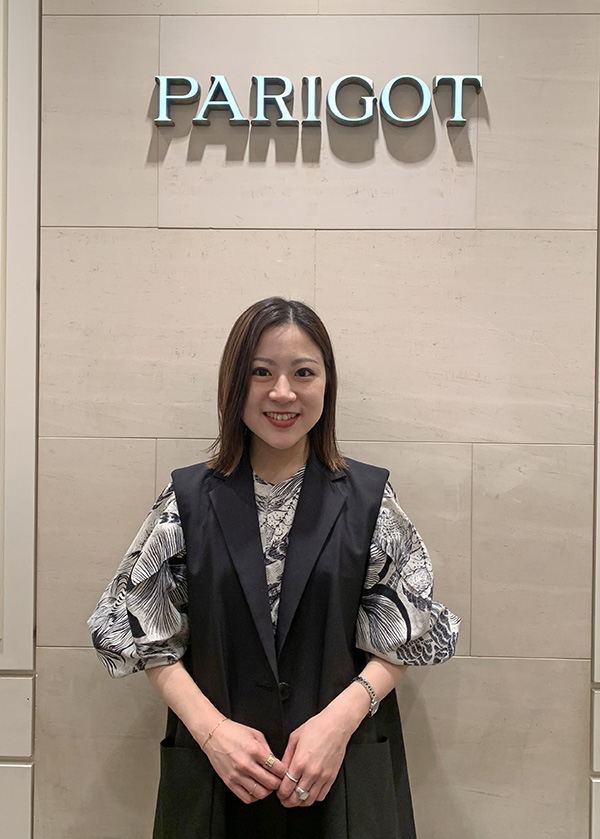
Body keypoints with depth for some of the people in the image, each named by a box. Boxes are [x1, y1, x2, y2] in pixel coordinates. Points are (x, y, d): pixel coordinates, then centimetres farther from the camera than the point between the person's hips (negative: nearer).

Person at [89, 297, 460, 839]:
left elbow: (404, 638, -1)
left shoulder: (368, 498, -3)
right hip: (213, 772, 1)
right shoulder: (190, 500, -1)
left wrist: (340, 718, -15)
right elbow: (150, 637, 0)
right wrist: (212, 729, -12)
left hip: (347, 771, 0)